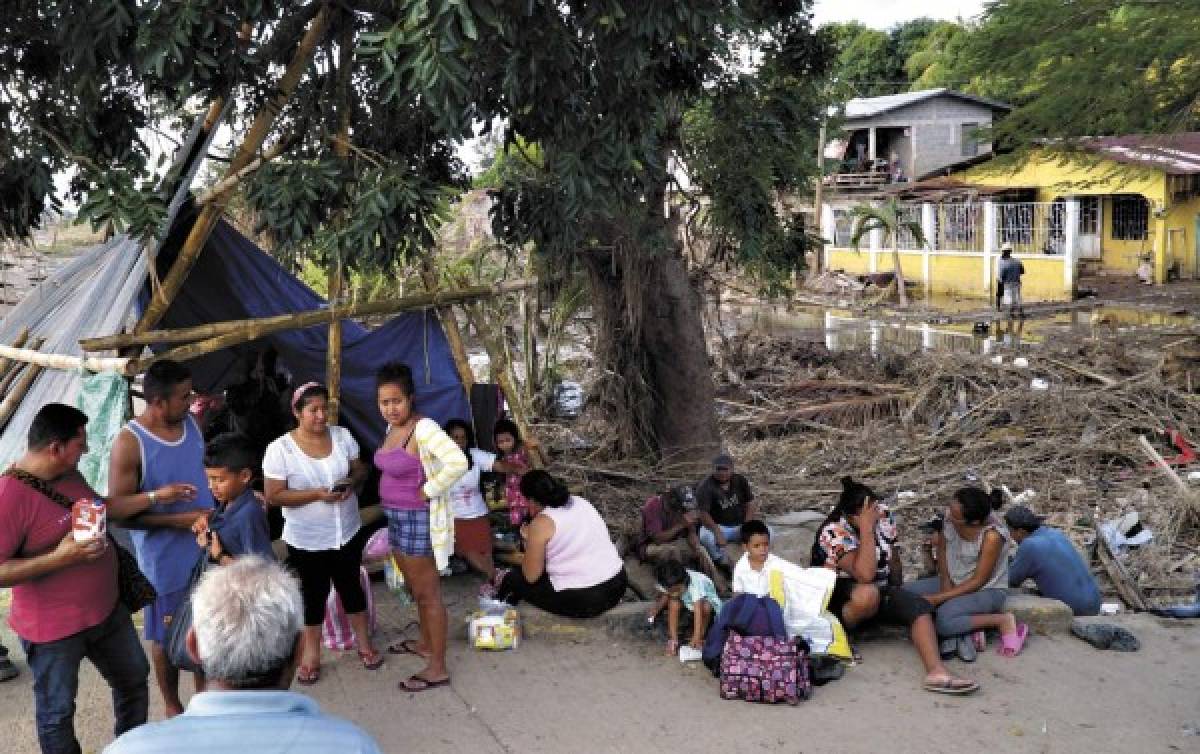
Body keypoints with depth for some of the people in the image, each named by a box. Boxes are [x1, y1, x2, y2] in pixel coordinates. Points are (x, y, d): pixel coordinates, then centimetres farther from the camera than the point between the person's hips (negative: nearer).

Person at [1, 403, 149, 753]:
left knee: (135, 679, 24)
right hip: (54, 630, -8)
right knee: (57, 712, 11)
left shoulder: (69, 474, -1)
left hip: (107, 609, 8)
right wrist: (59, 558, -32)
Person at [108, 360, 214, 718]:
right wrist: (175, 520, -27)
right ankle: (172, 706, 32)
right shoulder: (129, 442, -20)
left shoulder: (192, 423, -1)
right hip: (164, 560, -5)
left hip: (206, 549, 6)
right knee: (167, 636, 12)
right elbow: (116, 509, -19)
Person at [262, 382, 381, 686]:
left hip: (346, 533, 3)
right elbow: (274, 496, -16)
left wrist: (352, 482, -17)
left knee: (351, 587, 17)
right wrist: (317, 494, -26)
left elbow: (360, 468, 7)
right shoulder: (280, 449, -17)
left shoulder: (342, 435, -4)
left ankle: (364, 644, 35)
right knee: (314, 595, 11)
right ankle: (311, 654, 29)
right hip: (307, 539, -3)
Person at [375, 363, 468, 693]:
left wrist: (427, 492, -23)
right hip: (397, 517, 9)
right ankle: (425, 643, 42)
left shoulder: (423, 428, -23)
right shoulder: (393, 427, 6)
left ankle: (438, 668, 8)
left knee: (428, 594, -1)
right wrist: (393, 509, 13)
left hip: (419, 519, -9)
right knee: (415, 588, 24)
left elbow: (457, 463, -35)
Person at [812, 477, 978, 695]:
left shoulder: (883, 515, -6)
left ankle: (937, 672, -40)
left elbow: (894, 558, 10)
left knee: (919, 605, -21)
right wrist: (866, 528, -36)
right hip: (839, 593, -6)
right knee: (868, 594, -40)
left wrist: (898, 595, 18)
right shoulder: (833, 532, -24)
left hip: (880, 589, 6)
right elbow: (865, 575, -36)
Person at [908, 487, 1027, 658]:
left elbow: (978, 582, -22)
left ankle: (1004, 621, -12)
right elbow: (942, 548, 6)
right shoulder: (950, 517, -14)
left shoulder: (992, 535, -29)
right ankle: (965, 627, -13)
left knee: (943, 620, -32)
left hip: (986, 590, -7)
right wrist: (945, 582, -8)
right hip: (953, 583, 7)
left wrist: (938, 598, -24)